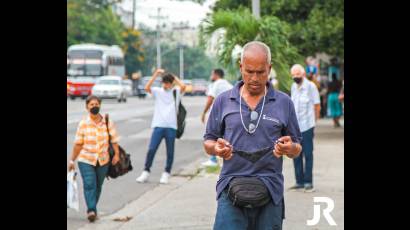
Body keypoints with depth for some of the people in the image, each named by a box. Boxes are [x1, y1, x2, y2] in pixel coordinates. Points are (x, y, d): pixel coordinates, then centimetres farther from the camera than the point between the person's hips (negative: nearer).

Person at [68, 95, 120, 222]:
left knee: (98, 186, 12)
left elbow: (114, 140, 2)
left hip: (103, 160, 2)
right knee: (89, 184, -15)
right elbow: (78, 144, 1)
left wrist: (116, 154, -10)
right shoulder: (83, 124, -3)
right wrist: (72, 160, 3)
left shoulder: (108, 122, 0)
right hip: (86, 160, -2)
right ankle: (91, 210, -21)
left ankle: (92, 208, 28)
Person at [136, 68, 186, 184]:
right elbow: (147, 88, -9)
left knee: (170, 152, 5)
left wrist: (174, 77, 0)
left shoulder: (176, 92, 6)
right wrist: (156, 74, -9)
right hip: (158, 125, 0)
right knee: (151, 149, -4)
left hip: (171, 126, 0)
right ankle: (146, 172, 6)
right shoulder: (158, 91, 8)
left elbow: (183, 86, -14)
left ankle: (166, 174, 16)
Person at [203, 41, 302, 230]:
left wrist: (290, 148, -13)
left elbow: (297, 149, 11)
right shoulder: (223, 101, 8)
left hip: (270, 191, 1)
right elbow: (208, 143, 12)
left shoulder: (284, 103, 8)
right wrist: (216, 148, -12)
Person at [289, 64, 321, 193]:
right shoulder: (293, 87, 12)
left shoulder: (310, 86, -7)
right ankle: (299, 181, 15)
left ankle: (308, 182, 3)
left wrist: (313, 121, 5)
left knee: (308, 155, -1)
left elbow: (317, 106, -2)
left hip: (307, 126, -6)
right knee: (296, 155, 8)